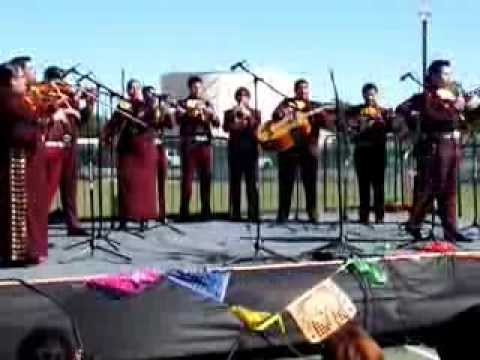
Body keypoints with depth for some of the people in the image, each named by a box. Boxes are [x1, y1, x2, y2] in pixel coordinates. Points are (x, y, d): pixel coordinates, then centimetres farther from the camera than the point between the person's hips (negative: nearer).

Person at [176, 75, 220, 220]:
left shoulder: (207, 104, 17)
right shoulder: (183, 103, 8)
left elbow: (217, 124, 10)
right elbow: (178, 120, -7)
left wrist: (212, 114, -10)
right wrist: (187, 113, -24)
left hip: (205, 143, 3)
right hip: (189, 143, -3)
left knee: (206, 176, 2)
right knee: (187, 177, -7)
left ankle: (206, 210, 9)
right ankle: (184, 211, -5)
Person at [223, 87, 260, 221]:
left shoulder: (255, 113, 15)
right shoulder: (230, 113, 15)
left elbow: (258, 128, -2)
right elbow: (226, 128, -2)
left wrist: (249, 116, -12)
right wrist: (234, 116, -13)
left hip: (250, 149, -1)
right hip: (235, 149, 1)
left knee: (252, 182, -6)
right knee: (235, 182, -2)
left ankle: (253, 214, -8)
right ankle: (235, 214, 0)